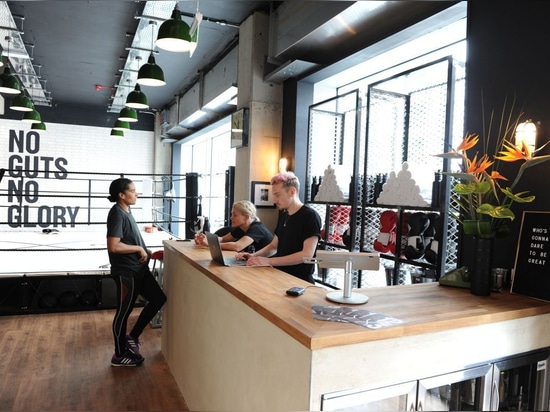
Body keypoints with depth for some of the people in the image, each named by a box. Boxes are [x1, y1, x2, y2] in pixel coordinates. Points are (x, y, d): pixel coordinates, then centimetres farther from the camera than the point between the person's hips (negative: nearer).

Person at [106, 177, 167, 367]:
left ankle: (132, 337, 25)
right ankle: (120, 355, 22)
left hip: (138, 269, 10)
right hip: (126, 272, -10)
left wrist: (147, 251, 8)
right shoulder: (117, 214, -18)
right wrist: (139, 249, -18)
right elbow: (113, 246, -27)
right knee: (124, 311, 4)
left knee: (158, 298, 14)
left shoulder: (126, 212, 11)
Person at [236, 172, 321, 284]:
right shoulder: (283, 215, 13)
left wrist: (269, 261, -25)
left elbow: (307, 254, -20)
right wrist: (254, 255, 0)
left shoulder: (310, 216, -12)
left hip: (300, 280, -7)